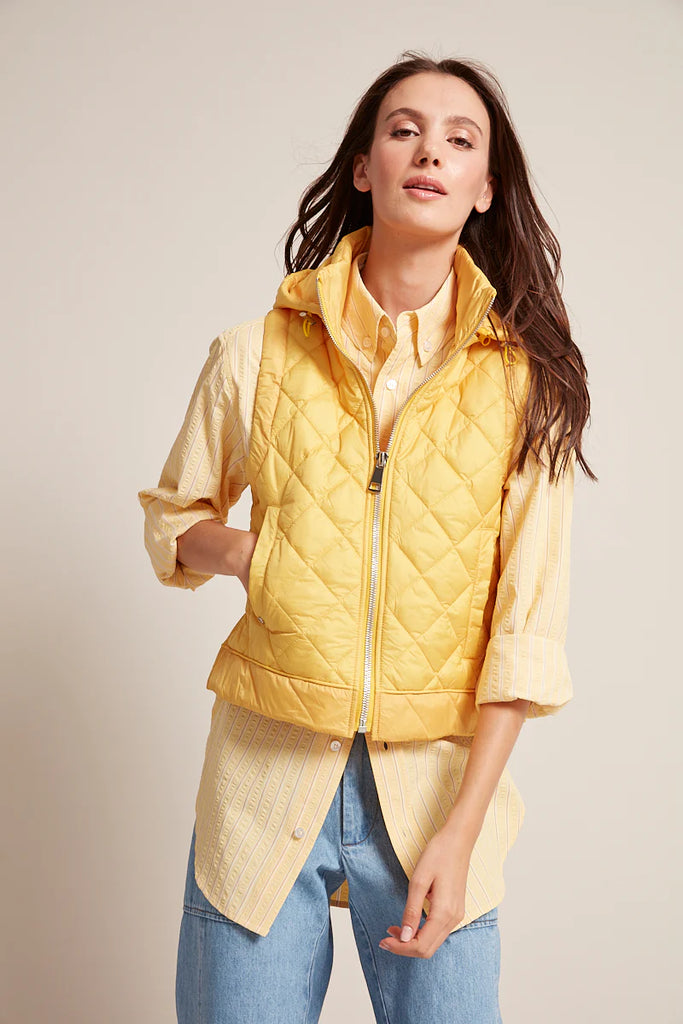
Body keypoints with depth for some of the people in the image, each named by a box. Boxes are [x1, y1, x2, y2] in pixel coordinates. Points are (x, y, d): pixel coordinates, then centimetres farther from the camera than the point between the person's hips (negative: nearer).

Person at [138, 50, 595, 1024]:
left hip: (439, 786, 0)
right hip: (267, 779, 1)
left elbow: (528, 624, -6)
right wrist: (246, 553, -7)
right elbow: (171, 518, 15)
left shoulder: (527, 379, -2)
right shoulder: (256, 355, 0)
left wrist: (460, 831, -12)